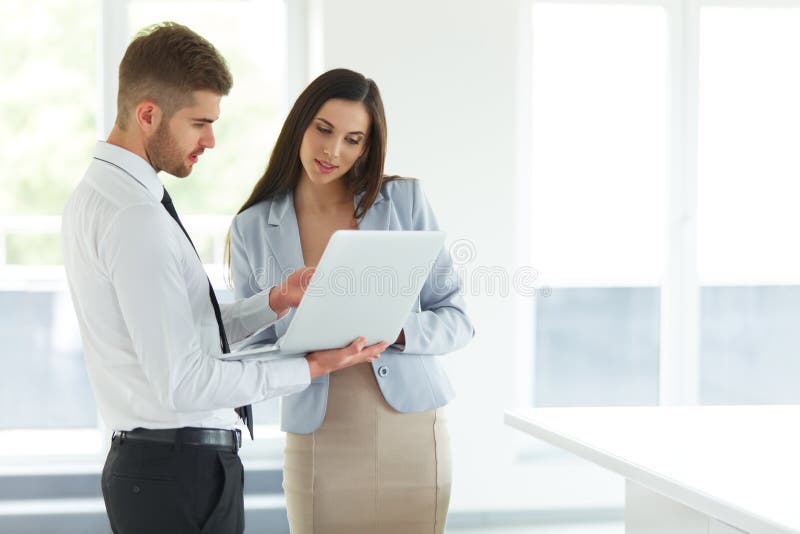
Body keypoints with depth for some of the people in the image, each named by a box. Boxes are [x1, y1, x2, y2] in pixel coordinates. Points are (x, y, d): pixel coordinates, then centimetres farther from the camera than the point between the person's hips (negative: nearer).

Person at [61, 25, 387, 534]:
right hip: (184, 473, -10)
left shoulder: (95, 197, 11)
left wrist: (275, 301, 4)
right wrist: (310, 369, -16)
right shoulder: (136, 219, -20)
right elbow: (183, 381, -22)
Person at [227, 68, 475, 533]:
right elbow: (253, 351, 6)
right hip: (318, 439, 1)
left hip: (411, 430, 0)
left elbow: (456, 319, 0)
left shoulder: (405, 201, 0)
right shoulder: (253, 230, 2)